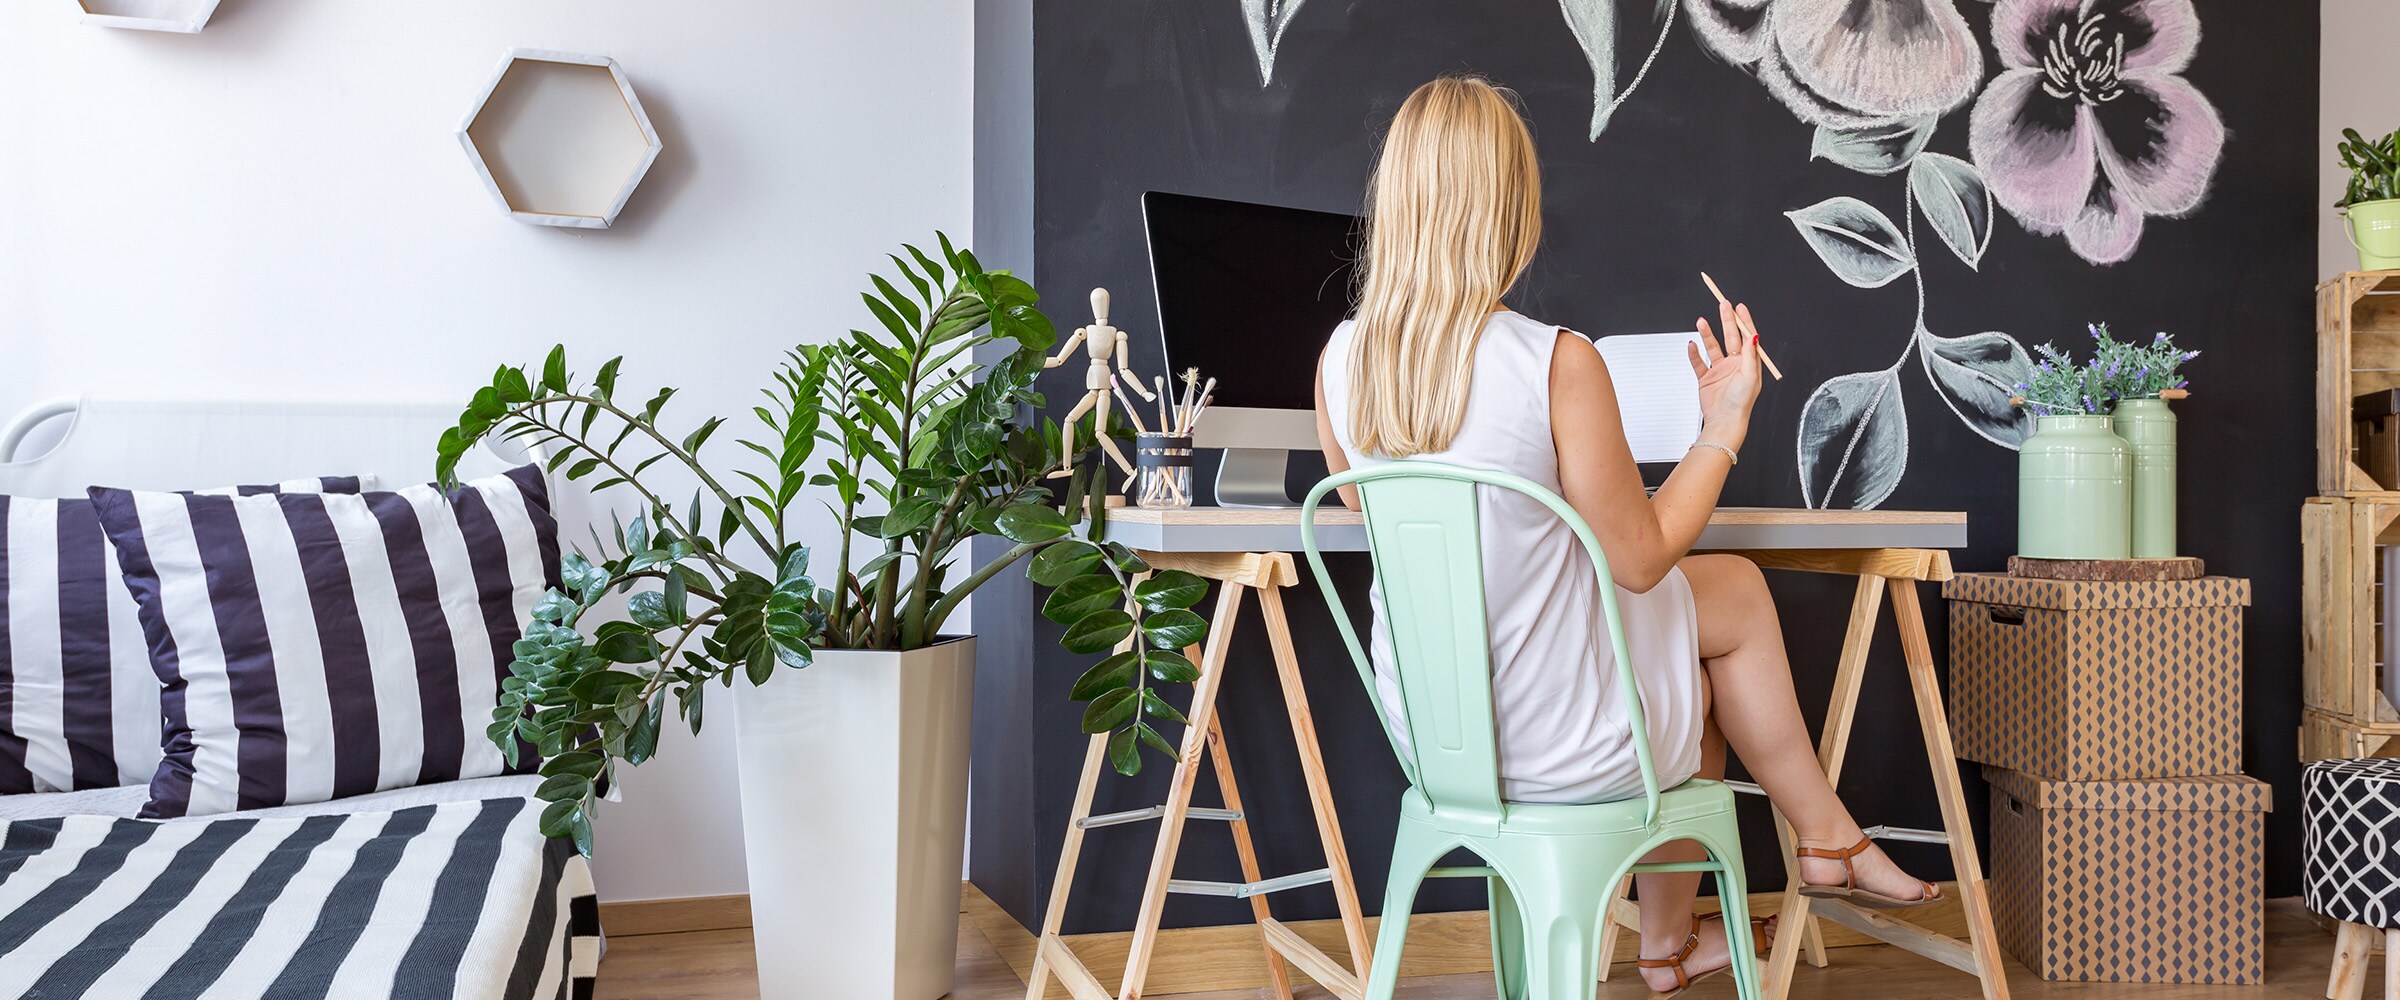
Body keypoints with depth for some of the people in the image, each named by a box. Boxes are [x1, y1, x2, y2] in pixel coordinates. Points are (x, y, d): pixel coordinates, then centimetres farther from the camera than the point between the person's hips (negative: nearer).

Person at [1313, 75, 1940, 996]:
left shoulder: (1340, 361, -9)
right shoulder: (1559, 362, -25)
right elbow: (1641, 558, -13)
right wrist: (1725, 424, 1)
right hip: (1555, 744, -6)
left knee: (1691, 667, 31)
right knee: (1737, 591, 21)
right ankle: (1829, 840, 39)